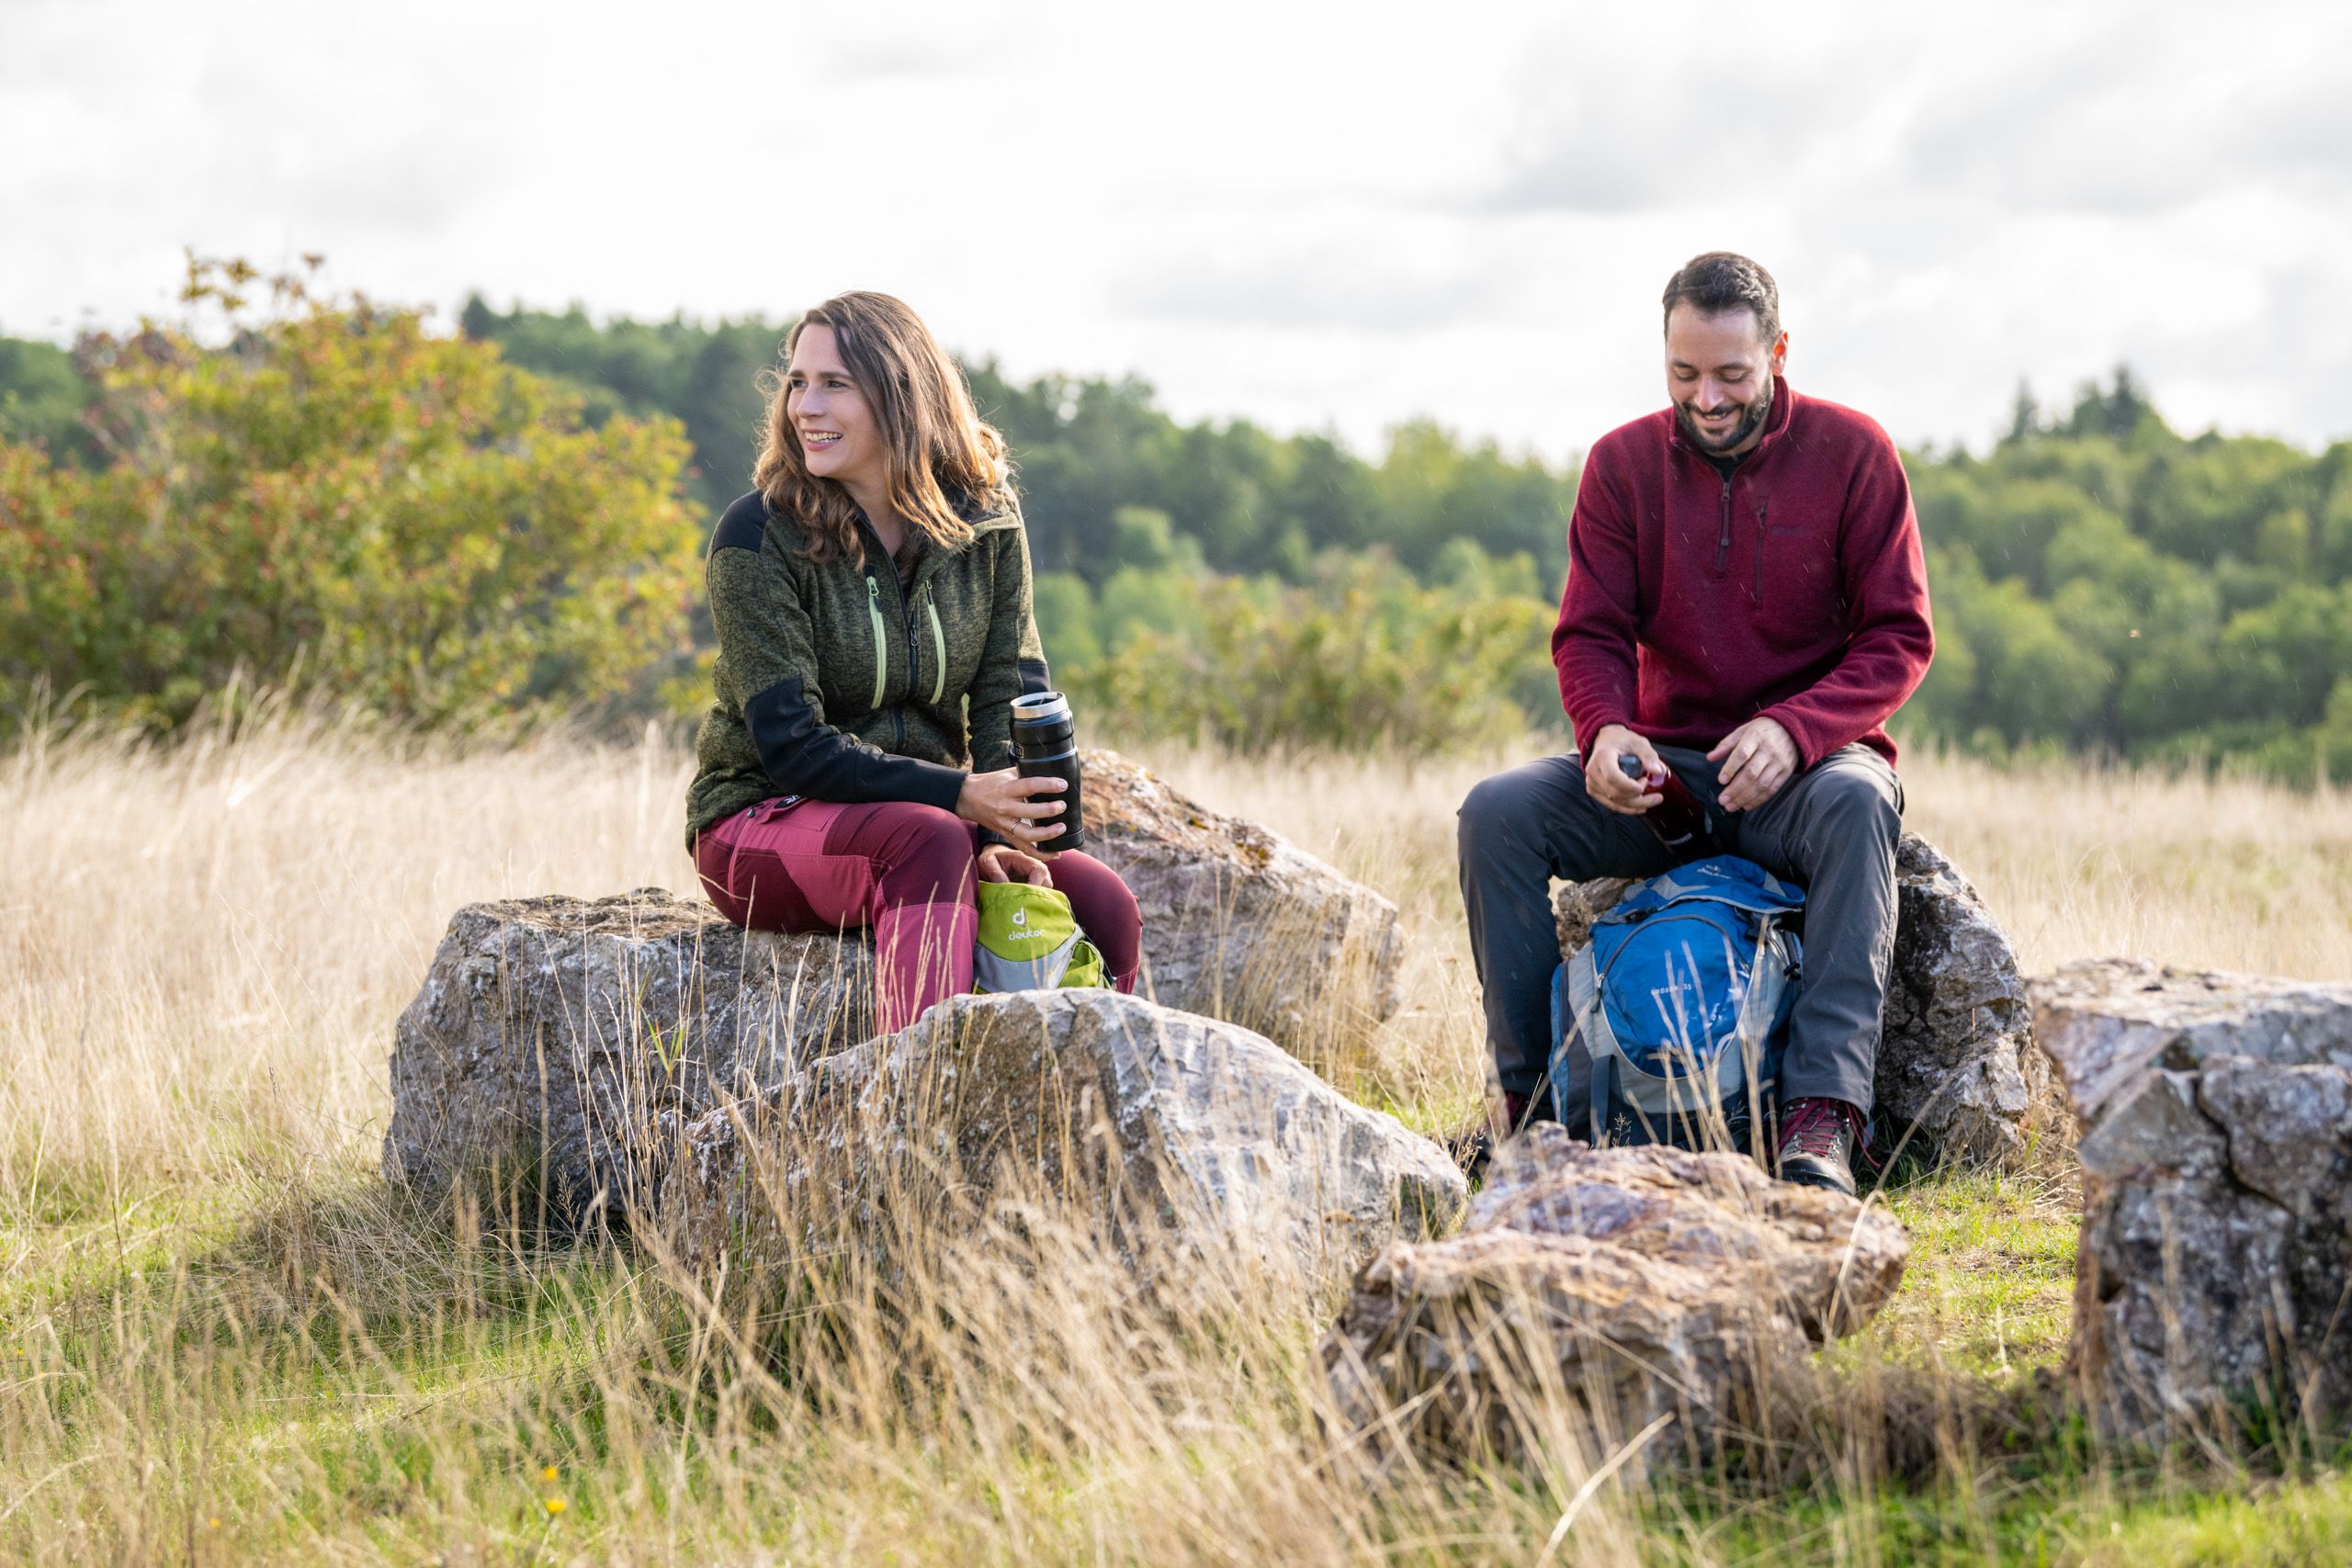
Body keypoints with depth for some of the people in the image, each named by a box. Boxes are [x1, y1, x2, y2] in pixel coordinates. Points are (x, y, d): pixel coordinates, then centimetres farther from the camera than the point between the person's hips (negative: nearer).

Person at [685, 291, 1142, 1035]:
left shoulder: (984, 519, 1)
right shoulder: (757, 537, -12)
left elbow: (1013, 696, -2)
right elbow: (792, 745, -17)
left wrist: (1006, 832, -22)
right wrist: (959, 797, -29)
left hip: (928, 811, 4)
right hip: (762, 823, -4)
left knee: (1102, 905, -22)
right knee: (927, 842, -37)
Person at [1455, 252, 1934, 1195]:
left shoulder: (1852, 453, -4)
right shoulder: (1623, 463, 3)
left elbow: (1899, 638, -6)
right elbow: (1591, 632, 2)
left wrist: (1793, 729, -24)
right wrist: (1605, 729, -22)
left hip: (1801, 763, -3)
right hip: (1666, 770, 3)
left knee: (1856, 803, -38)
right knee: (1497, 812, -21)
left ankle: (1822, 1115, -43)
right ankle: (1530, 1094, -14)